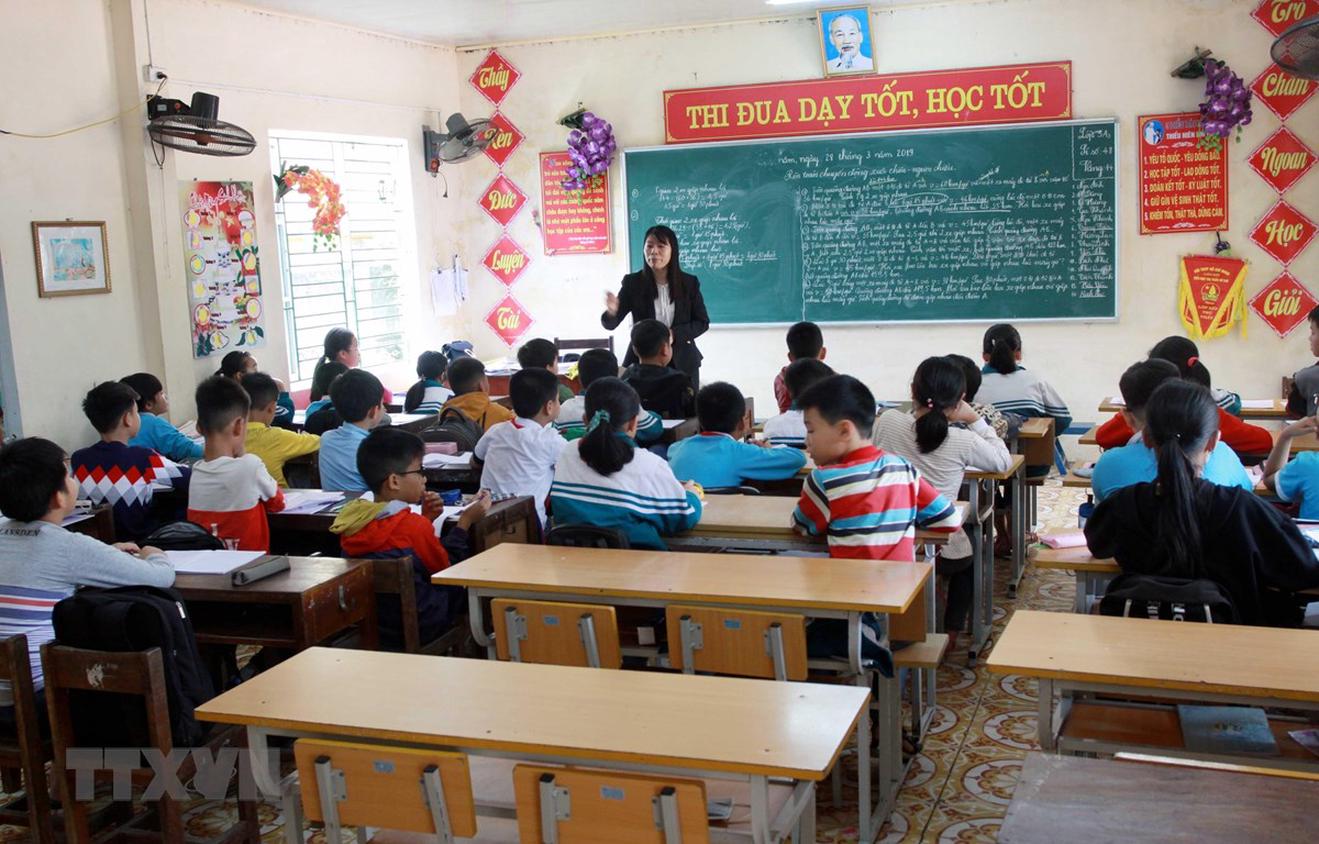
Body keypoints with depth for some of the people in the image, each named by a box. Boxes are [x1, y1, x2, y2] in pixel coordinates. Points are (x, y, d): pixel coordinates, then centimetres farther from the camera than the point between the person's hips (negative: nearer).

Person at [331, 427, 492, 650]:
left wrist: (425, 520, 5)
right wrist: (466, 521, -1)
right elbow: (444, 569, -5)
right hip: (418, 630, -7)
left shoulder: (352, 519, -3)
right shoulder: (412, 525, -23)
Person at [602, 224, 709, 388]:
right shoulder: (633, 282, -2)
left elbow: (702, 322, 5)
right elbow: (610, 324, -5)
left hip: (682, 363, 1)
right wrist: (611, 312, -30)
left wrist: (674, 335, -13)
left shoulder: (689, 283, 1)